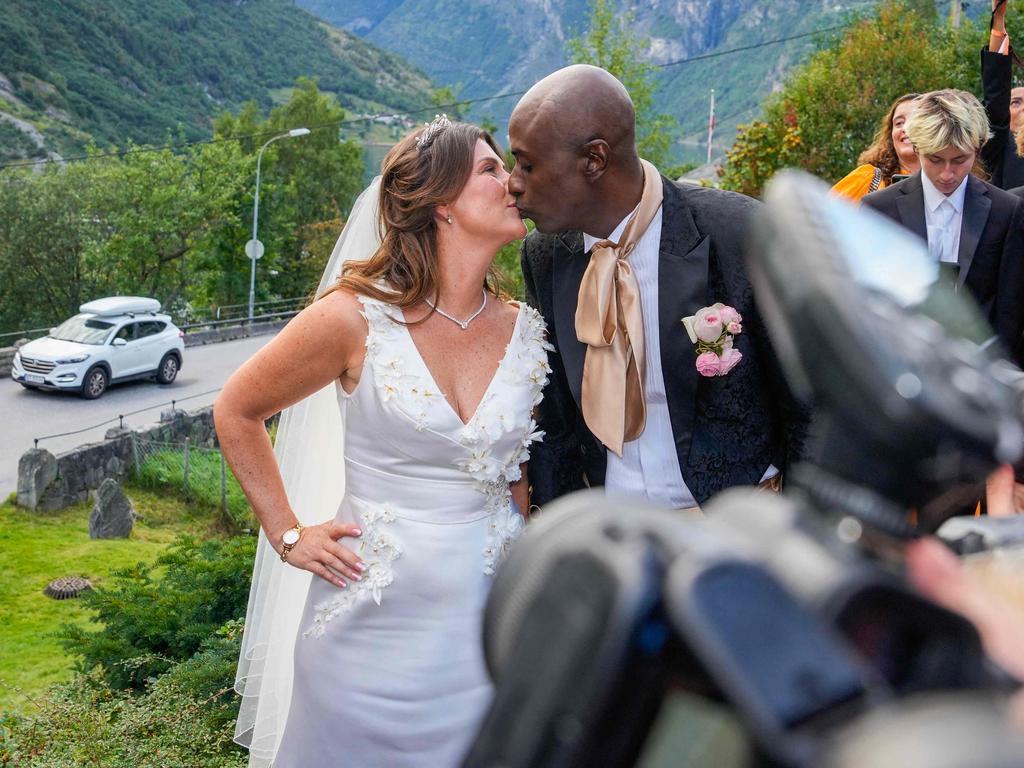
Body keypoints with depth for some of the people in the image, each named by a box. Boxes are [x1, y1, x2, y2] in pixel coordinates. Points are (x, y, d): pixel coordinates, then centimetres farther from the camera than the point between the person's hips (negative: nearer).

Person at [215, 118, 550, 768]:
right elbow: (237, 411, 1)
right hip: (374, 613, -3)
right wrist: (288, 534, -1)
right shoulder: (355, 318, -12)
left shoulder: (526, 331, -1)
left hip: (488, 617, 3)